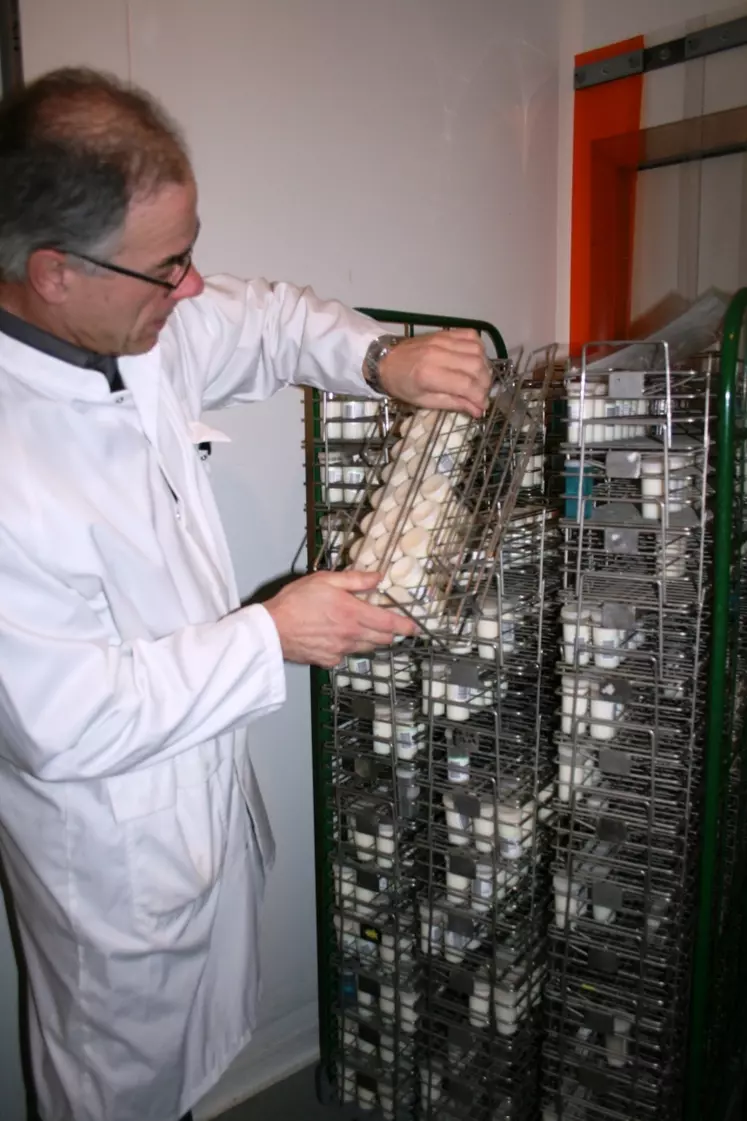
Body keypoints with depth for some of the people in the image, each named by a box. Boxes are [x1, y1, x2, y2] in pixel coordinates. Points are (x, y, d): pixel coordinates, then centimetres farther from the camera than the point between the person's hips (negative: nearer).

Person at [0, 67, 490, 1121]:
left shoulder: (134, 330, -10)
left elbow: (264, 319, 8)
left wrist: (382, 360, -11)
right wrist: (272, 637, -24)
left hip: (206, 783, 8)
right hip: (117, 845, -7)